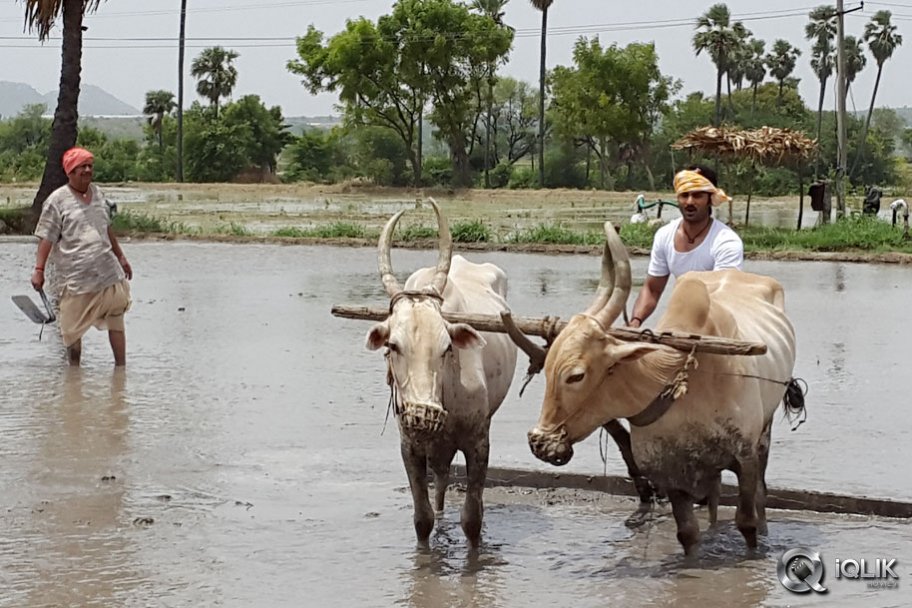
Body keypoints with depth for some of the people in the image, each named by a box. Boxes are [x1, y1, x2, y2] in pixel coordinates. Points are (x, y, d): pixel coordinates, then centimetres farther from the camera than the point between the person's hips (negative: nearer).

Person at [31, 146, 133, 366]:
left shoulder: (97, 193, 13)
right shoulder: (57, 200, -6)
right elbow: (46, 238, -8)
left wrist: (120, 257, 29)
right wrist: (39, 269, -15)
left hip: (108, 271, 5)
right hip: (76, 277, -5)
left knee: (116, 319, 2)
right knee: (73, 329, 3)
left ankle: (121, 367, 9)